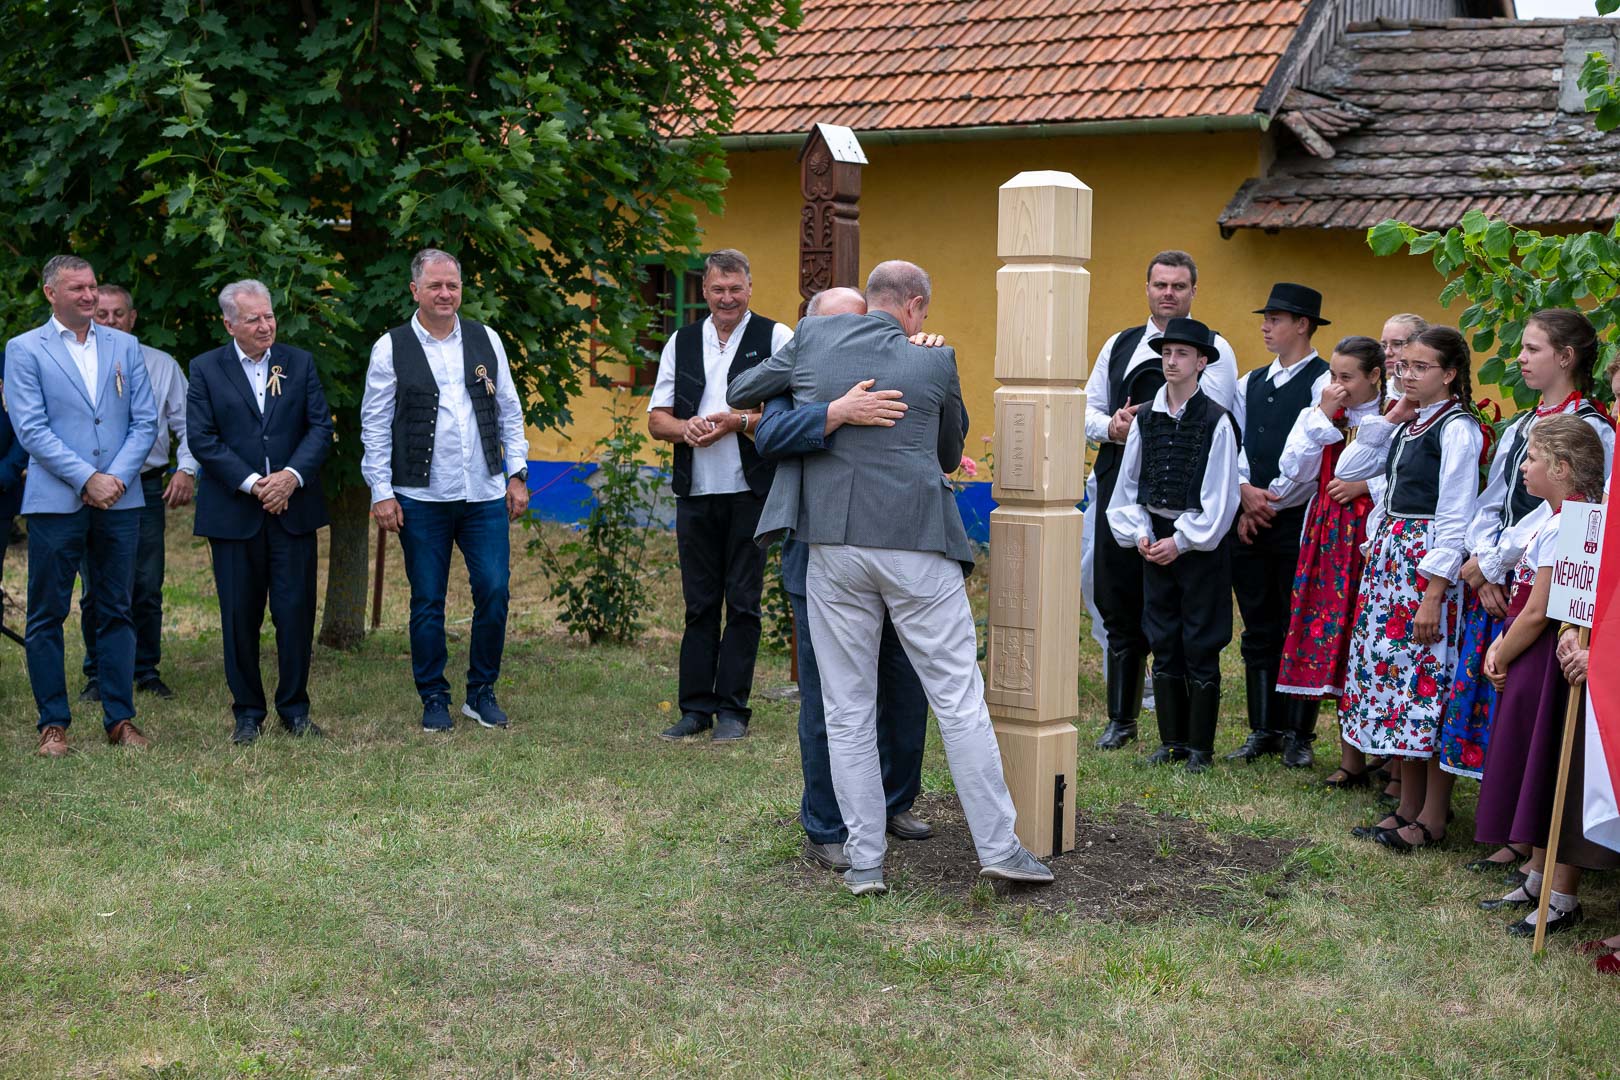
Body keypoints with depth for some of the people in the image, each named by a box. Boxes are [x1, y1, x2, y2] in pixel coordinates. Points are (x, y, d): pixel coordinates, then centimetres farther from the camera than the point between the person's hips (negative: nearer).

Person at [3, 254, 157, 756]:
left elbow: (145, 421, 6)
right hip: (55, 502, -3)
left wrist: (117, 478, -8)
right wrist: (88, 479, -13)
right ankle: (53, 723, 10)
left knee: (116, 612, 7)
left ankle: (120, 718, 14)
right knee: (46, 616, 2)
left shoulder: (124, 346, 11)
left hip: (119, 501, 3)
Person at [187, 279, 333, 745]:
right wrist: (252, 483, -13)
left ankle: (295, 707, 12)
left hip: (293, 509, 1)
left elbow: (321, 426, 3)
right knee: (240, 616, 4)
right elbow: (201, 438, -4)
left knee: (296, 610, 0)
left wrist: (293, 475, -13)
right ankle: (248, 711, 14)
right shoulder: (205, 369, 3)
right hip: (233, 512, -1)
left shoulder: (300, 363, 8)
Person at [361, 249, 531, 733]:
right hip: (421, 498, -2)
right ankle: (434, 698, 15)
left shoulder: (485, 340, 9)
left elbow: (509, 411, 14)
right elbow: (374, 425, 2)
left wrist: (517, 474, 7)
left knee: (494, 592, -1)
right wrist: (381, 492, -4)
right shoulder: (391, 348, 1)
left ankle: (482, 693, 14)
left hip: (485, 494, 2)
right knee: (427, 602, 3)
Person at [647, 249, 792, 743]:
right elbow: (656, 419, 12)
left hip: (750, 491, -4)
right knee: (699, 603, 8)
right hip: (695, 492, 4)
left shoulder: (775, 337, 0)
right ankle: (696, 707, 14)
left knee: (743, 603, 0)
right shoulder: (681, 343, 13)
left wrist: (739, 422, -19)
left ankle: (732, 708, 7)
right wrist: (685, 428, -9)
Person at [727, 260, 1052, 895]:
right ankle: (998, 847, 7)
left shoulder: (813, 338, 5)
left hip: (834, 546, 2)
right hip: (916, 545, -2)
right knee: (959, 699, 5)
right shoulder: (935, 362, 2)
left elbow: (740, 393, 17)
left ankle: (864, 861, 9)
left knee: (848, 711, 8)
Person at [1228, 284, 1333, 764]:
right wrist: (1245, 493, -5)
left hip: (1299, 521, -6)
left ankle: (1298, 733, 7)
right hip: (1252, 525, 6)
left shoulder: (1324, 382, -6)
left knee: (1300, 630, -1)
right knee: (1259, 631, 10)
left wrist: (1274, 501, -10)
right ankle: (1263, 730, 17)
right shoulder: (1249, 385, 15)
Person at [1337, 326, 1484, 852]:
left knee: (1428, 686, -4)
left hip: (1430, 564, -9)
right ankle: (1408, 806, 20)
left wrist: (1433, 597, -20)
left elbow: (1454, 519, -17)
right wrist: (1389, 418, 4)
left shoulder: (1457, 428, -13)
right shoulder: (1407, 425, 12)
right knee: (1393, 675, 11)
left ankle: (1433, 818, 5)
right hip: (1390, 556, 9)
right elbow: (1348, 469, 13)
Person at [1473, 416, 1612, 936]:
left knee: (1556, 774, -2)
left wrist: (1503, 659, -7)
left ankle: (1562, 899, 7)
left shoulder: (1564, 525, -21)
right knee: (1537, 772, 18)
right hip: (1533, 661, 10)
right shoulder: (1554, 517, 11)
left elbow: (1537, 613, -20)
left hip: (1549, 660, -10)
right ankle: (1538, 878, 30)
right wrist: (1500, 645, 2)